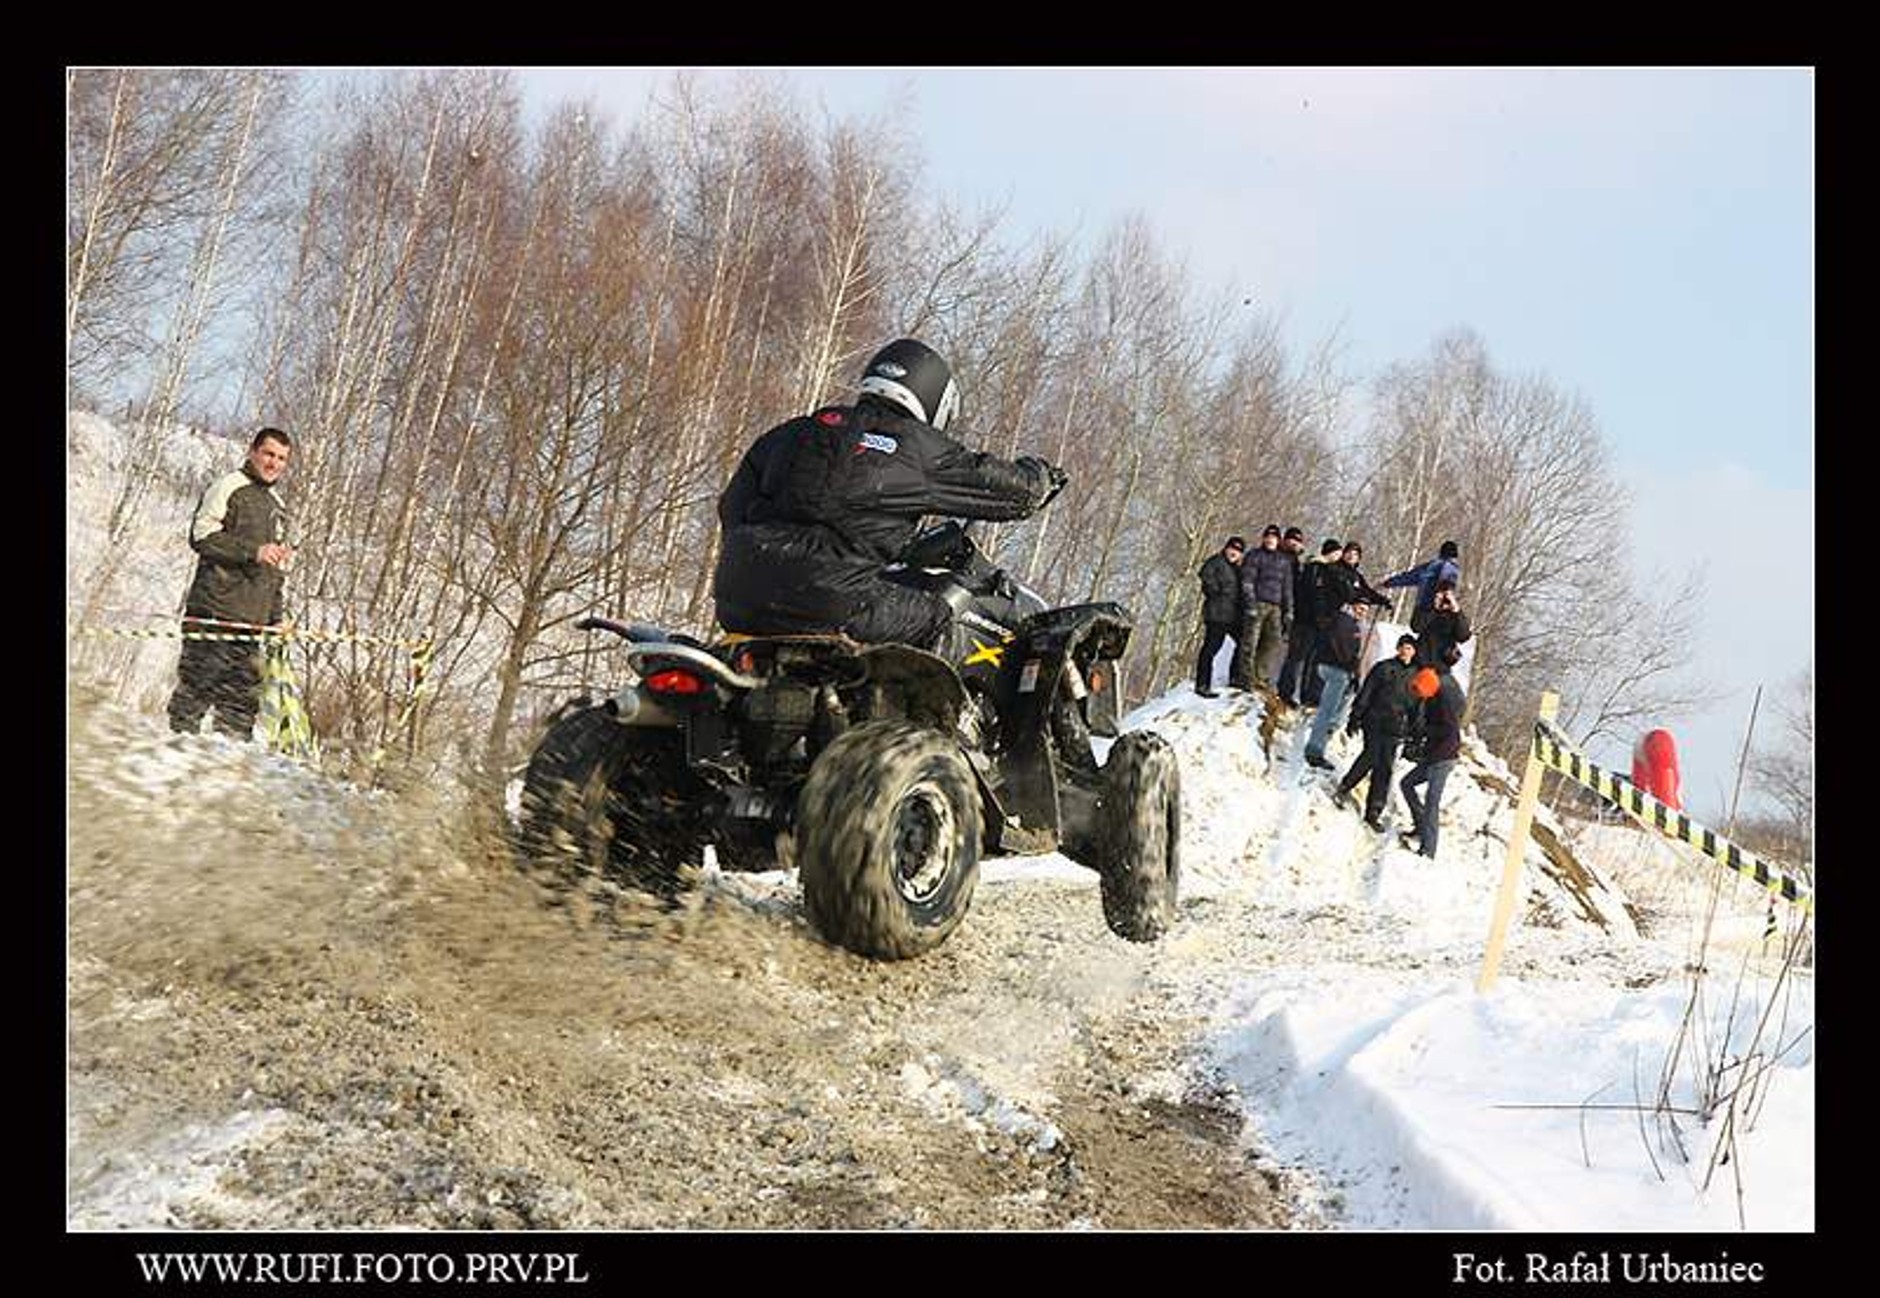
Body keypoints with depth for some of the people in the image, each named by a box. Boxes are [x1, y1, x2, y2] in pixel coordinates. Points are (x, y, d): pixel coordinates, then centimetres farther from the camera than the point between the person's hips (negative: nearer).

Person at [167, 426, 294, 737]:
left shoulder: (277, 507, 24)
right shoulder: (228, 487, 1)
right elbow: (201, 536, -12)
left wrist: (276, 618, 20)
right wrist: (252, 552, -18)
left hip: (251, 618, 7)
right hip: (213, 611, -7)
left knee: (244, 695, 2)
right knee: (197, 686, -9)